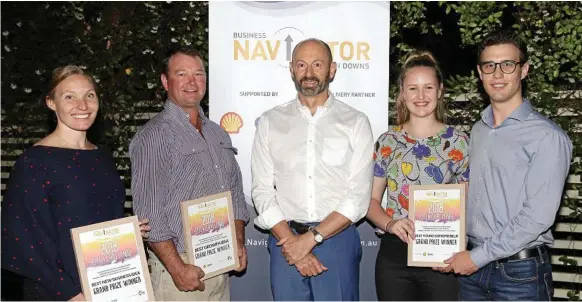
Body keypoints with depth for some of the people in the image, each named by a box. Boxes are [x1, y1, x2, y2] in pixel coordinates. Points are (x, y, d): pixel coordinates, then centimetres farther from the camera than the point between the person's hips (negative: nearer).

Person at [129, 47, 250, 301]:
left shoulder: (218, 133, 11)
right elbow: (148, 211, -15)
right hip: (179, 263, -6)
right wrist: (178, 269, -17)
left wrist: (239, 242, 5)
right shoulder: (154, 136, -11)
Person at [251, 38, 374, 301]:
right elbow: (262, 191, -1)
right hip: (286, 240, 1)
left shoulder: (355, 123, 0)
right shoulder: (270, 122, 5)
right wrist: (292, 242, -10)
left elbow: (359, 198, -6)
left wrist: (310, 238, -13)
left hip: (337, 239, -1)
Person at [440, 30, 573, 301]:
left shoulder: (547, 137, -12)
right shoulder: (478, 130, 8)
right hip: (471, 266, 5)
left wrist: (478, 257, -14)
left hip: (521, 271, -5)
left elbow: (538, 216, -17)